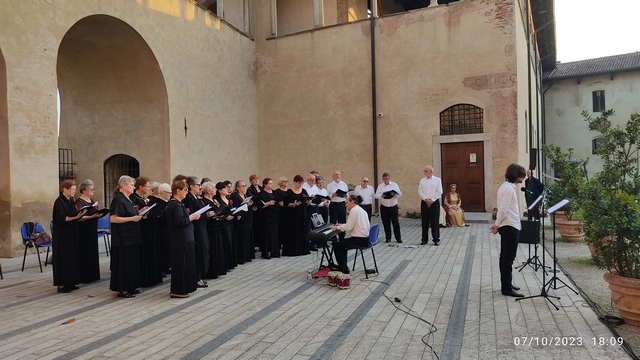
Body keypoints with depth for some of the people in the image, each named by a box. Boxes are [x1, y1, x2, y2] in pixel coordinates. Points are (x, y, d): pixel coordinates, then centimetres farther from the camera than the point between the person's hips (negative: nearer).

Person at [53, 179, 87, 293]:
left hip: (71, 234, 8)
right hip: (62, 235, -8)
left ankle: (69, 282, 17)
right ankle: (61, 285, 3)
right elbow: (61, 218, -20)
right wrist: (76, 217, -27)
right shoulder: (59, 202, -13)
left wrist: (80, 214, 0)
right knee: (63, 258, -3)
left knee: (71, 257, 10)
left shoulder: (70, 201, 12)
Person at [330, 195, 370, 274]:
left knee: (336, 245, 0)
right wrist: (341, 225, 16)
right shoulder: (361, 210, 16)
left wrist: (337, 227, -4)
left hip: (359, 240, -10)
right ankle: (342, 266, 29)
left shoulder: (354, 210, -14)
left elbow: (349, 227, -17)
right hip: (365, 239, 10)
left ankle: (343, 268, 6)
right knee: (342, 243, 26)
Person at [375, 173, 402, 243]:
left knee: (396, 223, -2)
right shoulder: (380, 186, 5)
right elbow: (376, 195, -3)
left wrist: (394, 194, -23)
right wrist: (381, 196, -24)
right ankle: (388, 238, 17)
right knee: (386, 223, 5)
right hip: (384, 207, 1)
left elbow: (399, 194, -2)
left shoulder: (394, 184, 4)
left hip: (393, 207, -1)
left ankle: (398, 238, 6)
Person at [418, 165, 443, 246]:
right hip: (424, 203, 3)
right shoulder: (422, 180, 9)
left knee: (435, 222, 0)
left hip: (434, 202, -3)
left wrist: (432, 200, -10)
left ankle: (436, 240, 8)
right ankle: (424, 239, 13)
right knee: (425, 222, 5)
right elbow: (420, 191, 3)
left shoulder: (437, 180, 2)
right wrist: (426, 199, -10)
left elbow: (439, 192, -3)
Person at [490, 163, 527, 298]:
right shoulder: (509, 188, -17)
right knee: (508, 258, -6)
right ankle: (507, 288, -2)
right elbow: (503, 209, -20)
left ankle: (506, 284, 22)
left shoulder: (506, 186, 14)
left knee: (505, 257, 14)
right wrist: (497, 225, -10)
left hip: (507, 226, 10)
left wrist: (497, 224, 12)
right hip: (510, 226, -10)